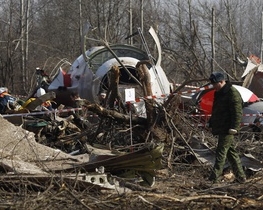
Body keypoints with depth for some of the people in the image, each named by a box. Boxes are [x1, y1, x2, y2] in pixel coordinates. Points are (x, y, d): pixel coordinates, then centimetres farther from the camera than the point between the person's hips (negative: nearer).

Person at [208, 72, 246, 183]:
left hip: (227, 129, -10)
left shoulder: (232, 93, -13)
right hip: (221, 128, 10)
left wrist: (234, 127, -23)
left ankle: (214, 178, -12)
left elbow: (237, 112, -18)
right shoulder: (219, 93, 16)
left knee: (221, 152, -11)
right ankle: (241, 177, 18)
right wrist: (212, 123, 21)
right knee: (231, 152, 12)